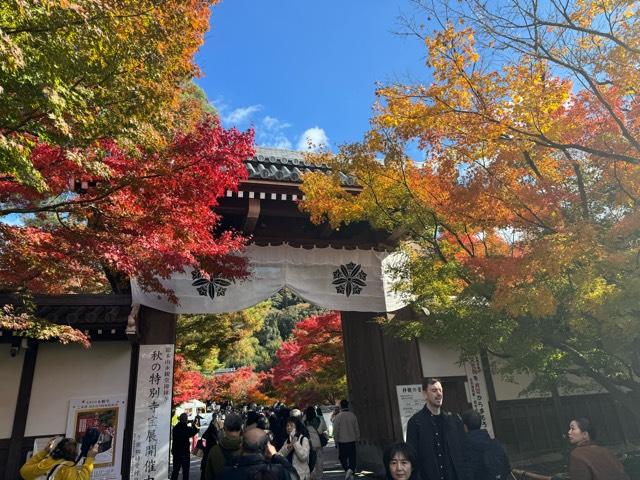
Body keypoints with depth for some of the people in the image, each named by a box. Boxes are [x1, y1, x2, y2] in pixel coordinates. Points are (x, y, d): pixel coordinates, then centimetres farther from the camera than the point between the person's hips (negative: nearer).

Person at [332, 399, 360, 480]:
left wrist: (336, 441, 3)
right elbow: (357, 428, 5)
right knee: (352, 457, 10)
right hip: (352, 440, 2)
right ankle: (351, 470, -9)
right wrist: (357, 438, 14)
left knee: (343, 457, 11)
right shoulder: (352, 415, -2)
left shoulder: (337, 417, -10)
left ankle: (346, 469, -6)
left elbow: (335, 430, -7)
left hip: (342, 441, -2)